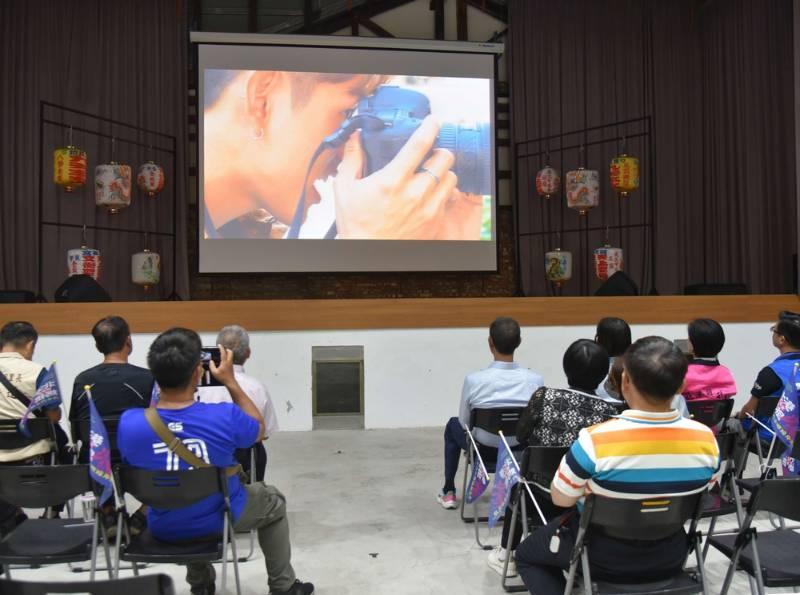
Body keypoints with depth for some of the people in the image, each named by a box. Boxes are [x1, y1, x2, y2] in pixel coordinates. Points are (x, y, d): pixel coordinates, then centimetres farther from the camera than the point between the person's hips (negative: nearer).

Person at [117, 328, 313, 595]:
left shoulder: (128, 423, -24)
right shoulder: (225, 416, -29)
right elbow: (259, 429, -5)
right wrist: (230, 381, -4)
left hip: (163, 527, 3)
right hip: (218, 520, -3)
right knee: (274, 502, 27)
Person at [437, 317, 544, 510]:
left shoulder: (474, 380, -24)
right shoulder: (536, 380, -19)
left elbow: (465, 422, -9)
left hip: (483, 448, -1)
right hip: (522, 447, 2)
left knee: (453, 425, 31)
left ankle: (448, 492, 36)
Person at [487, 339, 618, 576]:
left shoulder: (544, 396, -16)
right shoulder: (609, 411, -16)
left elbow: (521, 437, -1)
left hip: (543, 497, 0)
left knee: (517, 484, 33)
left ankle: (506, 555, 43)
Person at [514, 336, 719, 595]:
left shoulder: (596, 440, -31)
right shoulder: (706, 440, -18)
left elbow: (560, 499, -15)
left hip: (604, 558, -4)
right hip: (670, 559, 5)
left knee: (526, 554, 23)